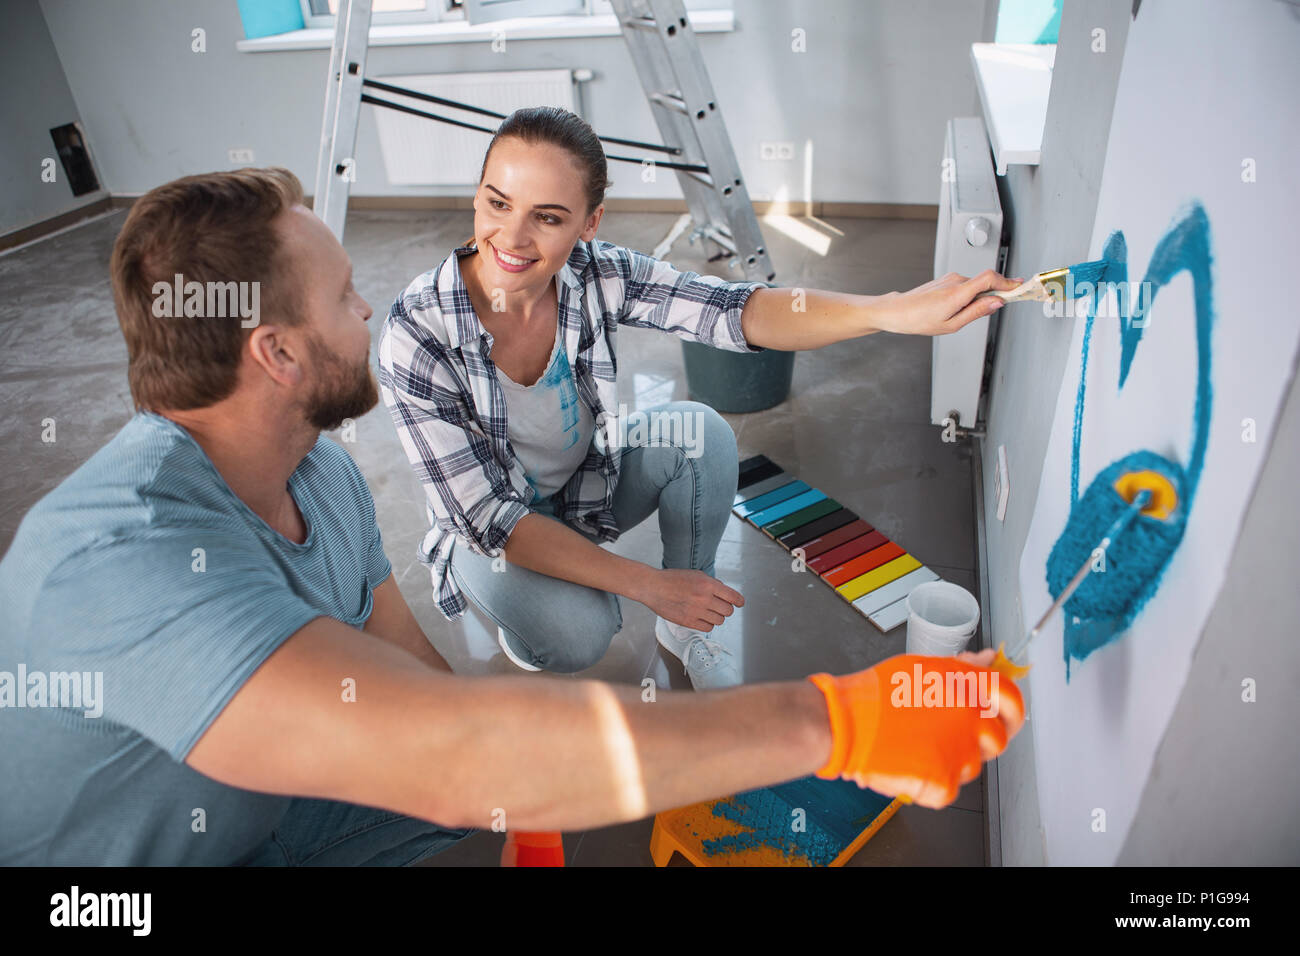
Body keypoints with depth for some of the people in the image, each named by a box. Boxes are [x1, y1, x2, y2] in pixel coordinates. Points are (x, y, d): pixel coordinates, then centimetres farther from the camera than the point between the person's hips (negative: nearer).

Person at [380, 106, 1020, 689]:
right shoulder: (416, 334, -30)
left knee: (698, 431, -24)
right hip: (488, 530, -3)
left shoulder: (595, 274, -22)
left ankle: (682, 629, -1)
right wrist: (646, 584, -32)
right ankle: (521, 629, 7)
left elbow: (739, 312, -30)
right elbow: (488, 515, -29)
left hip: (587, 487, 4)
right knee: (580, 631, -32)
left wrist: (895, 310, -48)